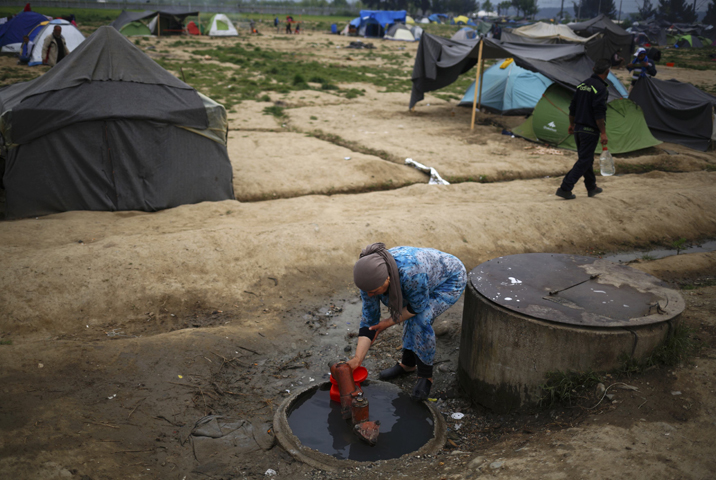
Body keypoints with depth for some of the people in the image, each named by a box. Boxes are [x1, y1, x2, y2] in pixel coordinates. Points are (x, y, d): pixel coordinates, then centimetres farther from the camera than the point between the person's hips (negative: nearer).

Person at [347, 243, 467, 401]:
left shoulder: (409, 274, -42)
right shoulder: (370, 277, -21)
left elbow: (418, 306, -23)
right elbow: (369, 320, -15)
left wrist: (388, 323, -17)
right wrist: (357, 359, -19)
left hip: (451, 280, -7)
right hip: (429, 279, 7)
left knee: (421, 320, -20)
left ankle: (425, 376, -4)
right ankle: (408, 364, 29)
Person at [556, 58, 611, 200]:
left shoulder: (582, 85, 9)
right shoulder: (601, 88, -15)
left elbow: (572, 107, 15)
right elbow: (599, 113, -19)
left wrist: (572, 124, 26)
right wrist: (603, 132, -15)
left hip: (578, 128, 8)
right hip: (590, 130, -8)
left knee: (586, 158, 19)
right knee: (584, 160, -3)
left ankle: (592, 188, 32)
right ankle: (565, 188, -9)